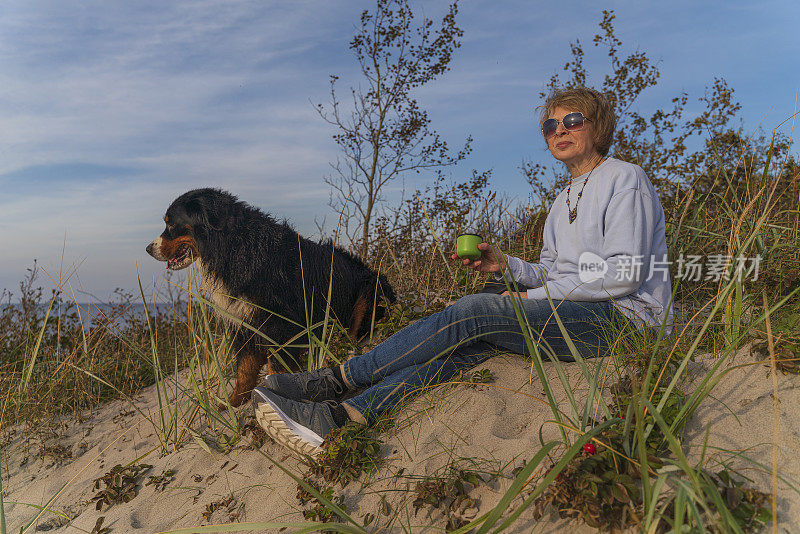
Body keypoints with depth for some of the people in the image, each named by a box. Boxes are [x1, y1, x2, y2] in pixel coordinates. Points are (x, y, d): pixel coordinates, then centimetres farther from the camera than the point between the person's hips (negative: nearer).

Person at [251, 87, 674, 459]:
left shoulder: (625, 179, -2)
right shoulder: (563, 202, 22)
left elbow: (627, 273, -14)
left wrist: (536, 297, -14)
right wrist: (506, 266, -2)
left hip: (625, 317, -7)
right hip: (570, 315, 7)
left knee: (474, 311, -25)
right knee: (473, 341, -21)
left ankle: (337, 380, -23)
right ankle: (342, 417, -32)